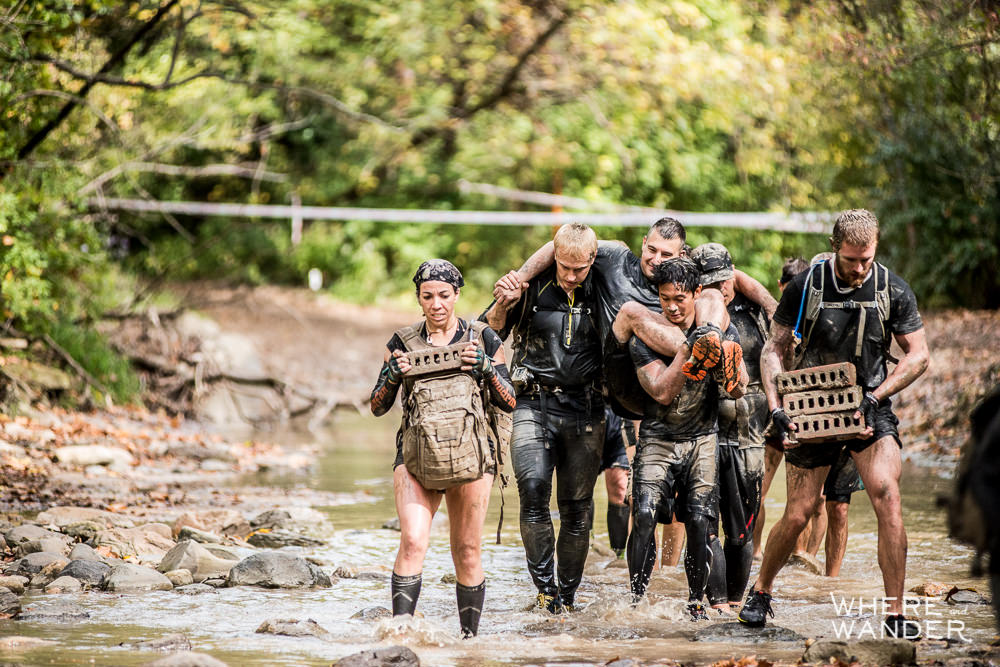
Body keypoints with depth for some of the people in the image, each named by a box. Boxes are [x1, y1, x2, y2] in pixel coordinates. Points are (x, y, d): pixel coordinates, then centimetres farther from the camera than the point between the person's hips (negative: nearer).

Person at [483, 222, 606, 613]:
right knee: (533, 489, -22)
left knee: (576, 508, 3)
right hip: (535, 404, -1)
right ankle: (544, 586, -13)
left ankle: (567, 596, 15)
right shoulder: (533, 286, -2)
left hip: (585, 410, 1)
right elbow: (490, 333, 3)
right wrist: (505, 304, -16)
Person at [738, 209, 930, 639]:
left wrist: (874, 397, -13)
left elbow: (918, 355, -1)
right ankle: (761, 591, 28)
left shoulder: (893, 290, -6)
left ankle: (895, 613, -14)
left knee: (887, 497, -21)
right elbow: (775, 348, 0)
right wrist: (776, 409, -12)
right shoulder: (806, 286, -8)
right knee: (797, 515, -1)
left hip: (870, 411, 0)